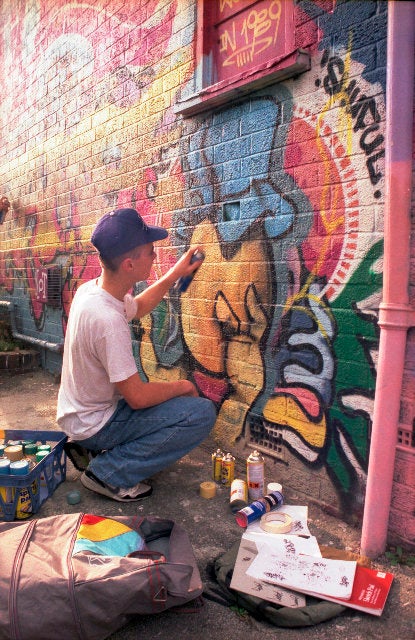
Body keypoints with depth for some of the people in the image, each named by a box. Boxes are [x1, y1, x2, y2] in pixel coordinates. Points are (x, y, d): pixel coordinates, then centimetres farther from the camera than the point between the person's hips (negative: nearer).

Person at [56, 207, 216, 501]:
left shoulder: (90, 289, -5)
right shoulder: (108, 320, -33)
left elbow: (136, 307, 17)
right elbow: (137, 397, -27)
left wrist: (174, 275, 12)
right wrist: (182, 386, -9)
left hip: (77, 413, 9)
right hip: (94, 426, -9)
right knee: (202, 413, -18)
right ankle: (109, 472, -8)